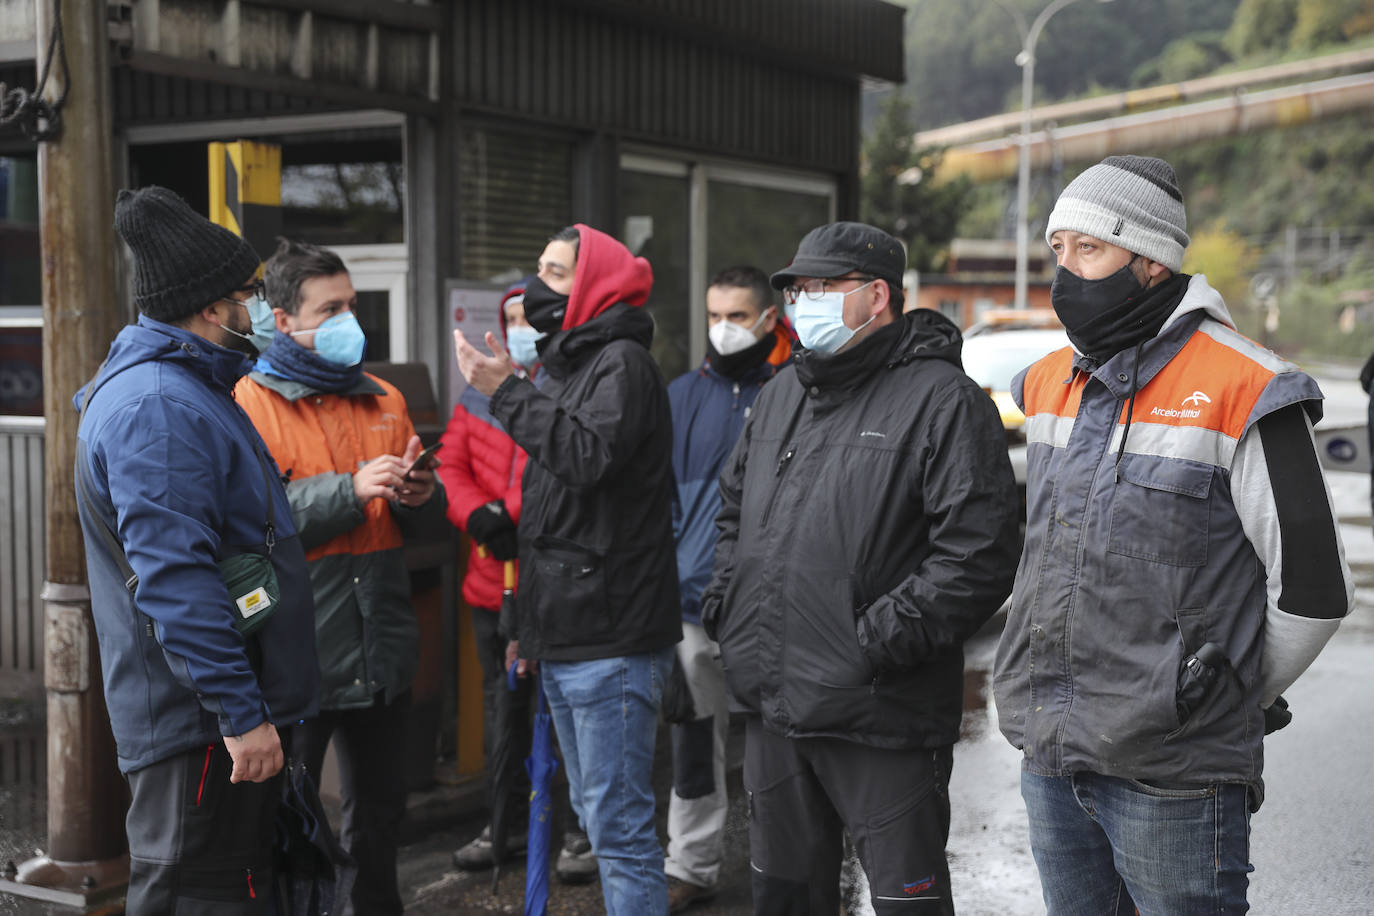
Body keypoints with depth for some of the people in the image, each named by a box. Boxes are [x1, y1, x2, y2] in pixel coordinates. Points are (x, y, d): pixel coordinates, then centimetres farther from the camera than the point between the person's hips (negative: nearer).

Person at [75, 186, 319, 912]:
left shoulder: (180, 391, 17)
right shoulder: (158, 407, -19)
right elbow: (174, 578, -26)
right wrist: (242, 714, -25)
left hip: (221, 716, 11)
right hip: (200, 722, -11)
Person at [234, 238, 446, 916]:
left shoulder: (385, 401, 13)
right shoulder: (251, 402, -7)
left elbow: (420, 525, 19)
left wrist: (420, 496, -4)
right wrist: (350, 489, -24)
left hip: (383, 649, 6)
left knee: (380, 809, 18)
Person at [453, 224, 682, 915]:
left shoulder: (622, 362, -8)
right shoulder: (568, 366, 21)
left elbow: (589, 454, -27)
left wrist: (507, 392, -19)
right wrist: (530, 622, 22)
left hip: (612, 642, -10)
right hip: (563, 640, 10)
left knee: (619, 825, -8)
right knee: (594, 814, 16)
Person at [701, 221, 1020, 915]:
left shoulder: (941, 399, -11)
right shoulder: (782, 394, 15)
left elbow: (979, 550, -19)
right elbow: (734, 508, 28)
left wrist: (880, 637, -21)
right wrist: (727, 600, 13)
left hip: (882, 721, -7)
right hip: (771, 709, 7)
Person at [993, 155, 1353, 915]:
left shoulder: (1242, 394, -12)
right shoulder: (1050, 384, 10)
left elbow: (1311, 589, -8)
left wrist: (1230, 700, 3)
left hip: (1170, 775, -6)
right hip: (1049, 758, 6)